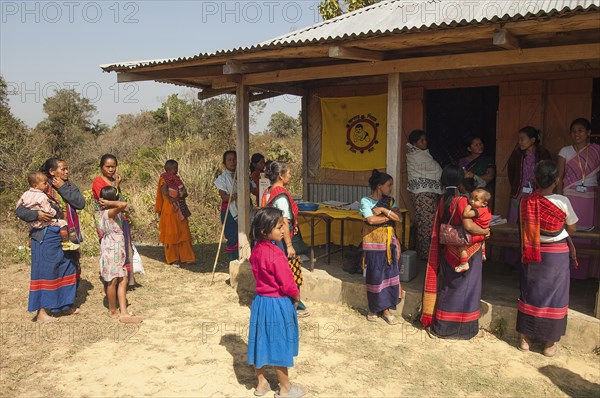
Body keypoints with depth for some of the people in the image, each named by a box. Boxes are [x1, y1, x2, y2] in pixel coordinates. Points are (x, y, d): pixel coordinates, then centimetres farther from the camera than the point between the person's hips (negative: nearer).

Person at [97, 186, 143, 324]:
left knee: (122, 280, 5)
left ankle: (123, 313, 4)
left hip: (116, 251, 9)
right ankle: (113, 310, 21)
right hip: (112, 251, -9)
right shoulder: (109, 213, -18)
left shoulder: (102, 213, 9)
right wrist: (109, 203, -22)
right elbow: (123, 204, -35)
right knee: (113, 281, 5)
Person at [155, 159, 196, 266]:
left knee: (184, 234, 4)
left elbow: (185, 193, 9)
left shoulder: (177, 179, 14)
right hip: (170, 210, -6)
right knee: (171, 234, 1)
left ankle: (185, 257, 8)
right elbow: (165, 194, -17)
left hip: (180, 210, 7)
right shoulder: (164, 180, -6)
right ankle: (172, 258, 10)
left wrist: (181, 196, -10)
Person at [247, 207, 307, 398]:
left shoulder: (256, 250, 0)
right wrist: (296, 296, -2)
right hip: (277, 304, -8)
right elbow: (287, 284, -24)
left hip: (260, 301, 8)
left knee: (262, 341, 18)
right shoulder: (276, 254, -26)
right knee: (278, 346, 7)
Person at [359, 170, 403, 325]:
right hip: (373, 243, -4)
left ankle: (386, 309, 11)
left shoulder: (389, 201, 8)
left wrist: (383, 210, -14)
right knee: (374, 276, 1)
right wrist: (390, 217, -11)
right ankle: (373, 308, 17)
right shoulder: (366, 201, -6)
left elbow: (399, 218, -3)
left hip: (389, 243, 4)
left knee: (389, 274, 1)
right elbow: (371, 220, -20)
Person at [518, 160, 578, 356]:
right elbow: (572, 229, -4)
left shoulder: (526, 201, -10)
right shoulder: (563, 202, -17)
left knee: (530, 294, 13)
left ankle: (525, 338, 23)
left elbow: (526, 227, 1)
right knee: (554, 295, 9)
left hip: (533, 254, 3)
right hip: (557, 254, -2)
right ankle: (550, 343, 19)